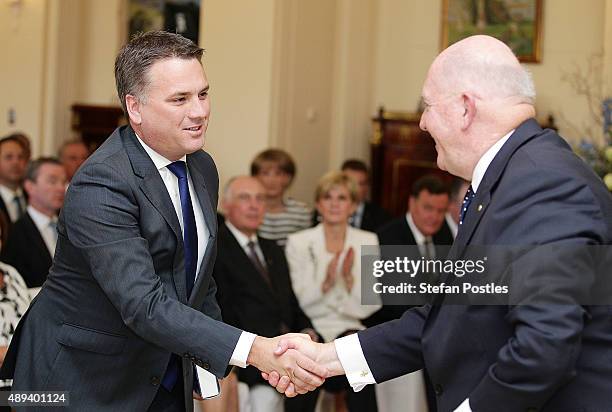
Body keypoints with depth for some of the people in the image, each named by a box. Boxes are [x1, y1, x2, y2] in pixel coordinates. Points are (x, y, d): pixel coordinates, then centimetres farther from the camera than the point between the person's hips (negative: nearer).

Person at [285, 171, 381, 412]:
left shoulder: (367, 242, 9)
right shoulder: (299, 243, 5)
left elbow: (371, 305, 2)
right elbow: (301, 301, -2)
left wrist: (350, 279, -16)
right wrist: (325, 282, -20)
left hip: (350, 327, 2)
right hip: (313, 330, -2)